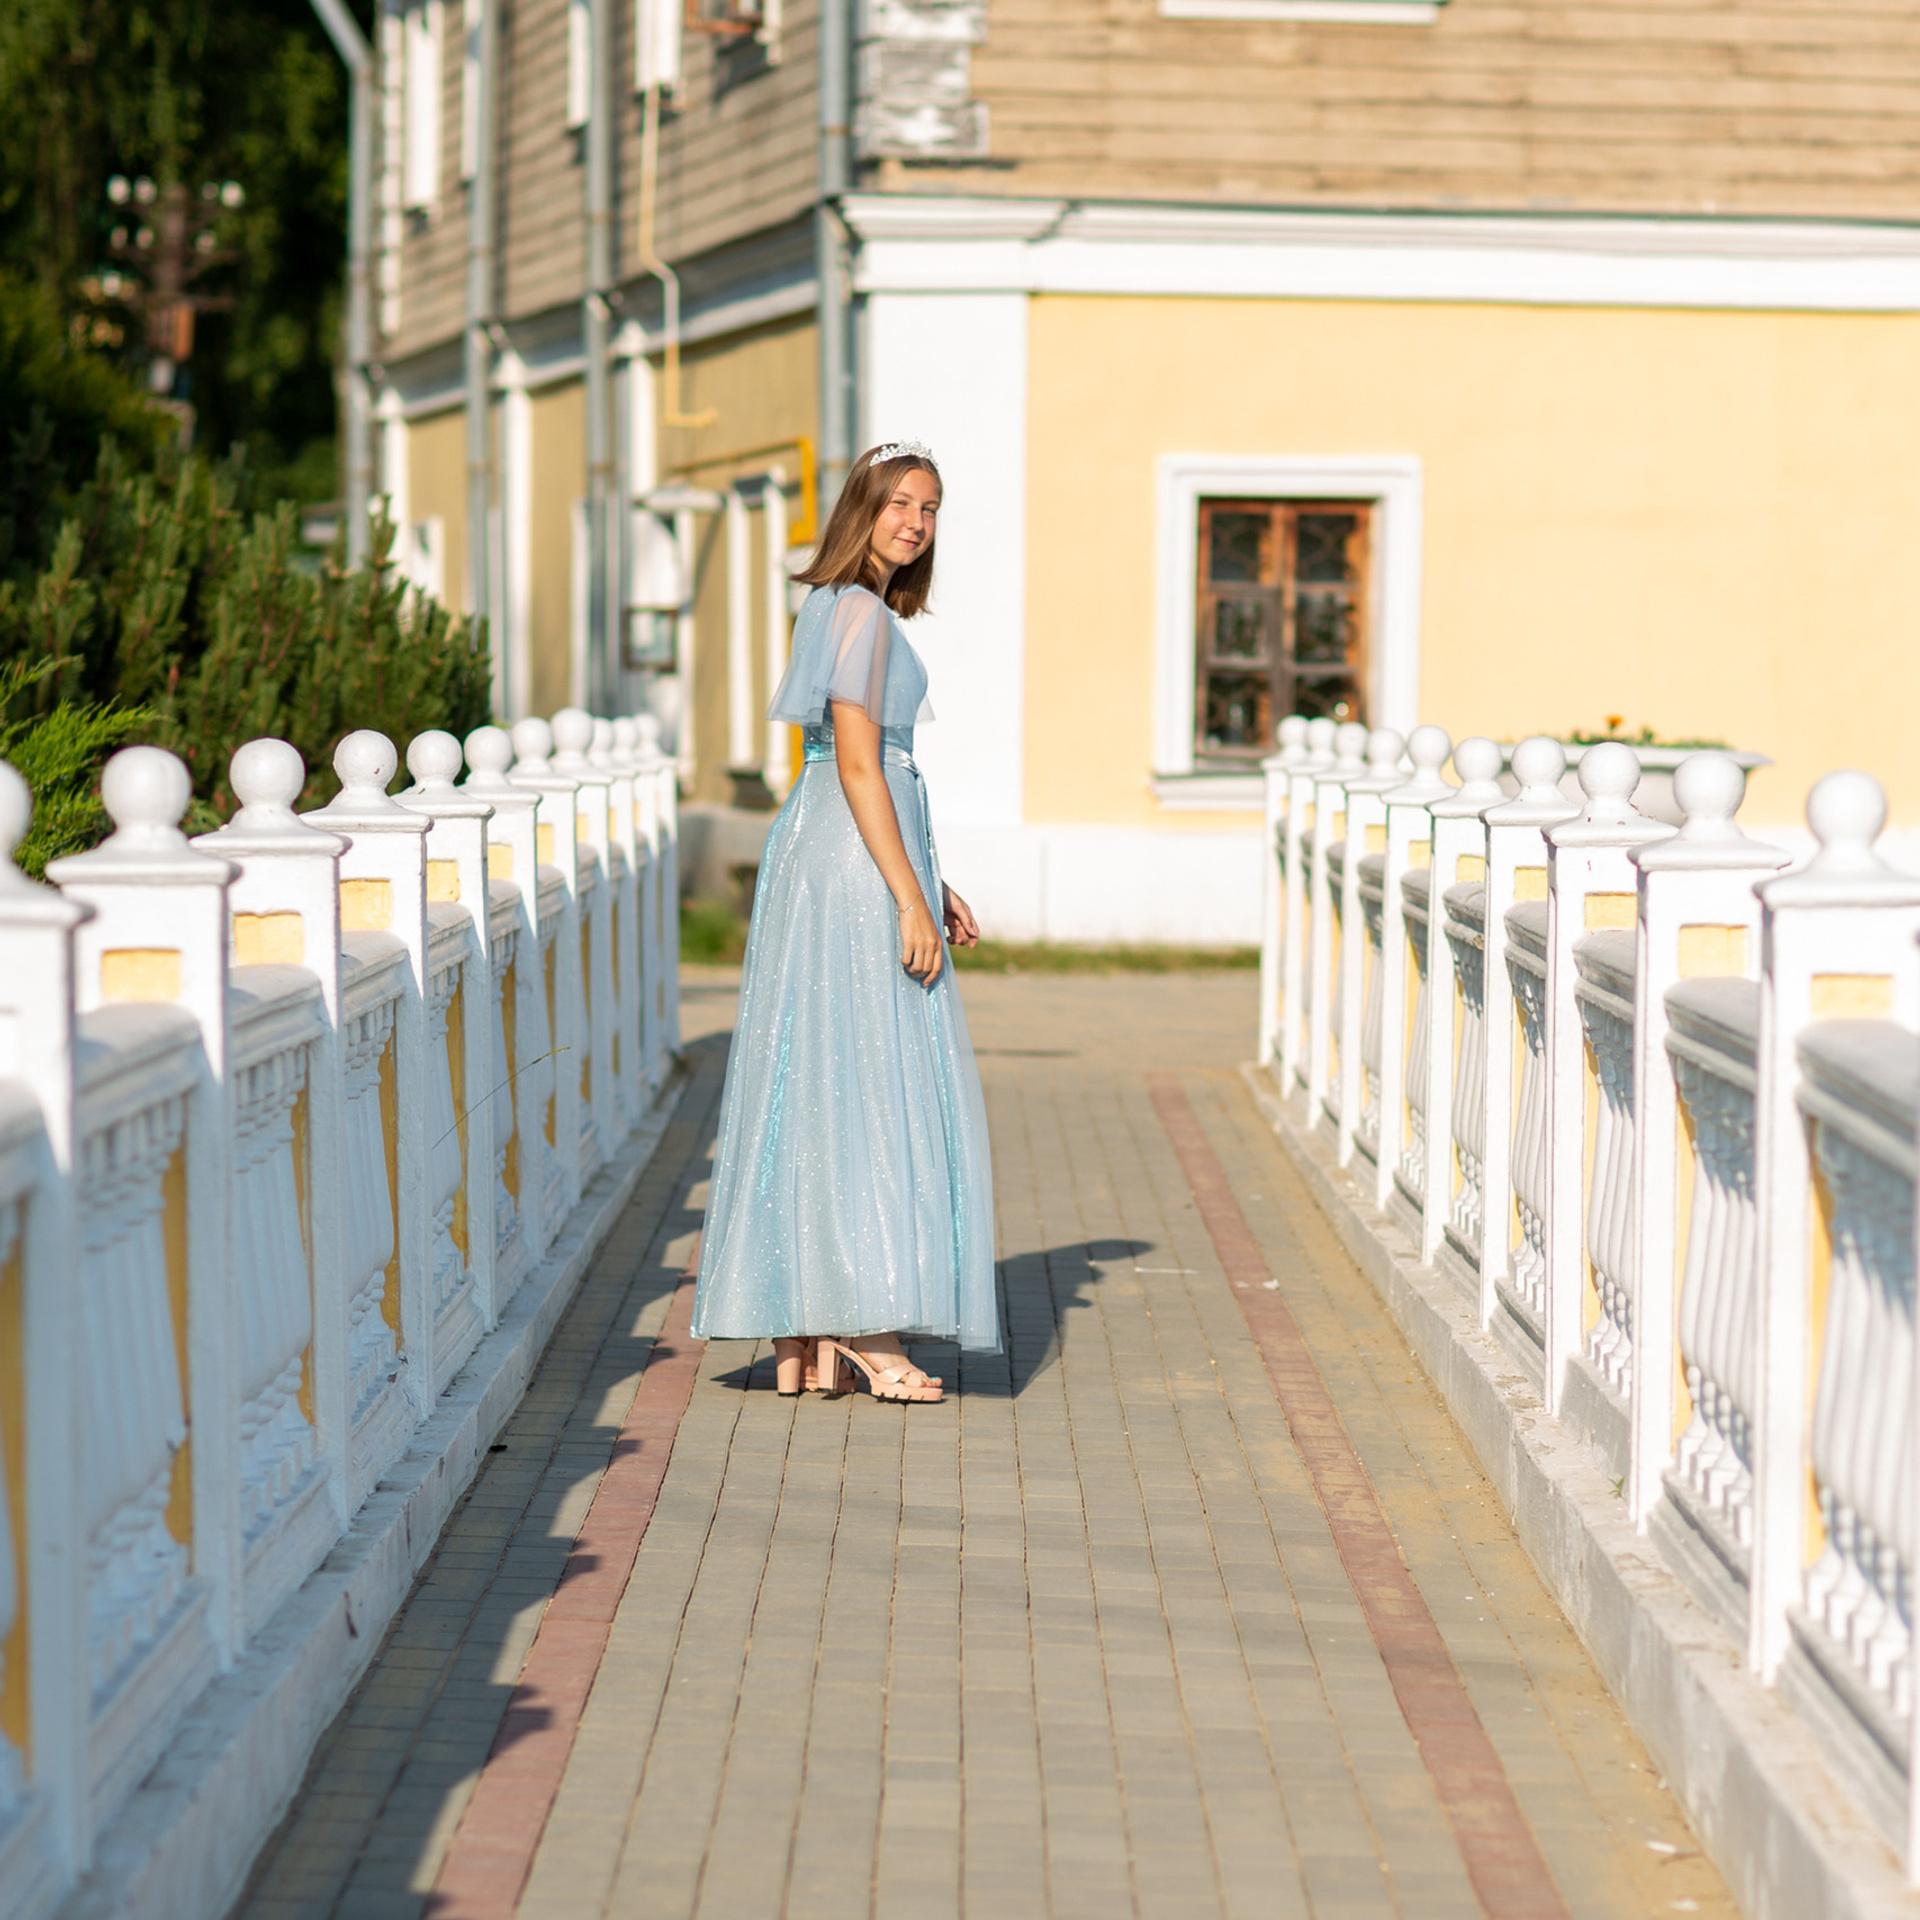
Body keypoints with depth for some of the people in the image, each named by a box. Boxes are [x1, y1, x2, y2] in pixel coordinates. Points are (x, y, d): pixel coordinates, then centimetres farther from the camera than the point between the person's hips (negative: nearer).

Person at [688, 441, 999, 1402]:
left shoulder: (843, 610, 19)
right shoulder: (863, 612, -11)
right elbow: (858, 765, -18)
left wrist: (931, 885, 21)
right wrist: (910, 900, -20)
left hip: (821, 854, 10)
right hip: (857, 865, -10)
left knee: (811, 1091, 8)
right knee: (868, 1086, -7)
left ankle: (802, 1336, 10)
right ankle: (866, 1331, -5)